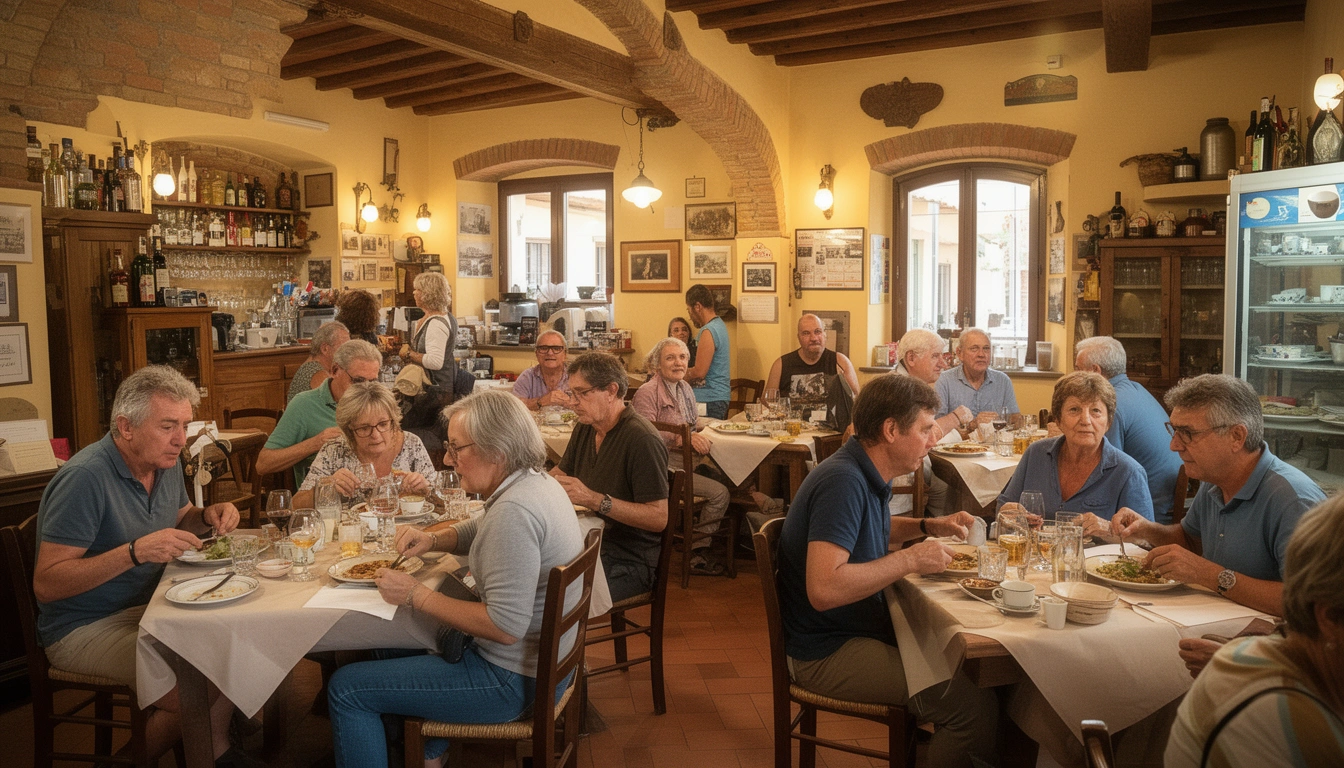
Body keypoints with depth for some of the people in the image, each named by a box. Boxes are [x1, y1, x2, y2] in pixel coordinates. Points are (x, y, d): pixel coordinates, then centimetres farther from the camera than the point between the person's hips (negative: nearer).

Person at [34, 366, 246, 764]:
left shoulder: (167, 462, 1)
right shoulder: (86, 477, -24)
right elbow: (46, 584, -24)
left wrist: (208, 516, -3)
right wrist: (136, 552, -35)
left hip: (146, 608, 8)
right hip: (83, 628, -8)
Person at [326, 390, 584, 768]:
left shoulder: (514, 510, -28)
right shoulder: (538, 481, 3)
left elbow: (505, 627, -30)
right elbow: (476, 532, 22)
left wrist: (416, 595, -21)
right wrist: (432, 539, 2)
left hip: (513, 680, -10)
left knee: (346, 688, -4)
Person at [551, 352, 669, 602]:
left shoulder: (642, 440, -18)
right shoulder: (584, 429, 10)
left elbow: (659, 517, -22)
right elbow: (560, 473, 25)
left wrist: (594, 500, -29)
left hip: (629, 560, -8)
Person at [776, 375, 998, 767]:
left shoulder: (864, 474, 6)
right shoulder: (842, 481, -24)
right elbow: (823, 589, -33)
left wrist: (930, 526, 12)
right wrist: (910, 559, -23)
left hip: (860, 626, 10)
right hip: (826, 651, -10)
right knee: (976, 705, -17)